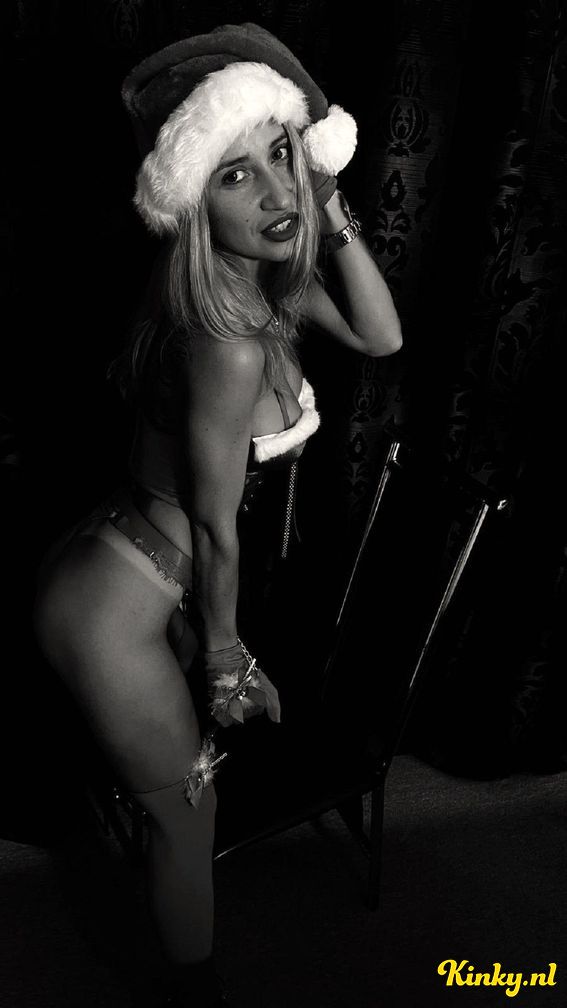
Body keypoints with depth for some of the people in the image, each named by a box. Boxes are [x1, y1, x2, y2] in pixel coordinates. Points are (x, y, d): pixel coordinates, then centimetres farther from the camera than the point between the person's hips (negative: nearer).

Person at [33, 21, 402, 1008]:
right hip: (111, 610, -9)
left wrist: (337, 219, -9)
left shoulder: (267, 279, -5)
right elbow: (215, 529, -21)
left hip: (125, 556, 9)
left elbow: (380, 338, 3)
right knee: (184, 805, 15)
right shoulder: (229, 345, -31)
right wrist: (224, 657, -5)